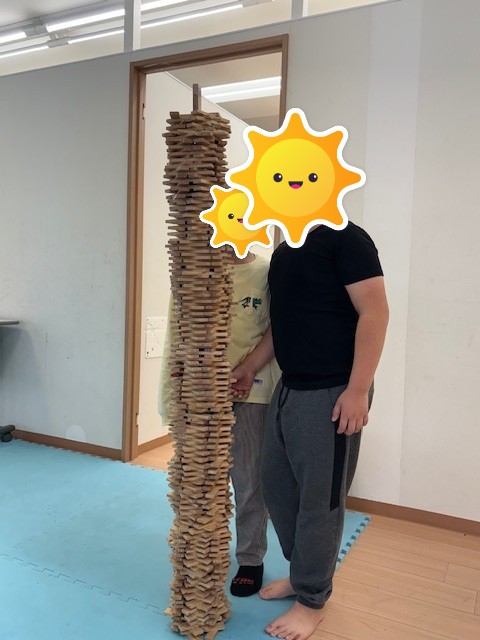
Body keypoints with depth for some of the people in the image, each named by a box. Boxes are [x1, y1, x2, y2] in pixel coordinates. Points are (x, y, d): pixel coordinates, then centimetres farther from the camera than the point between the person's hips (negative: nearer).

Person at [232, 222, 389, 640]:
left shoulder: (343, 237, -11)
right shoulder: (283, 252, 14)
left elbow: (375, 312, -17)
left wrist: (358, 390, -21)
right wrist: (250, 367, 15)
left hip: (332, 393, -8)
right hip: (289, 389, 9)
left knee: (320, 500, 4)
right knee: (276, 486, 16)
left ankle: (313, 600, 25)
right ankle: (302, 573, 38)